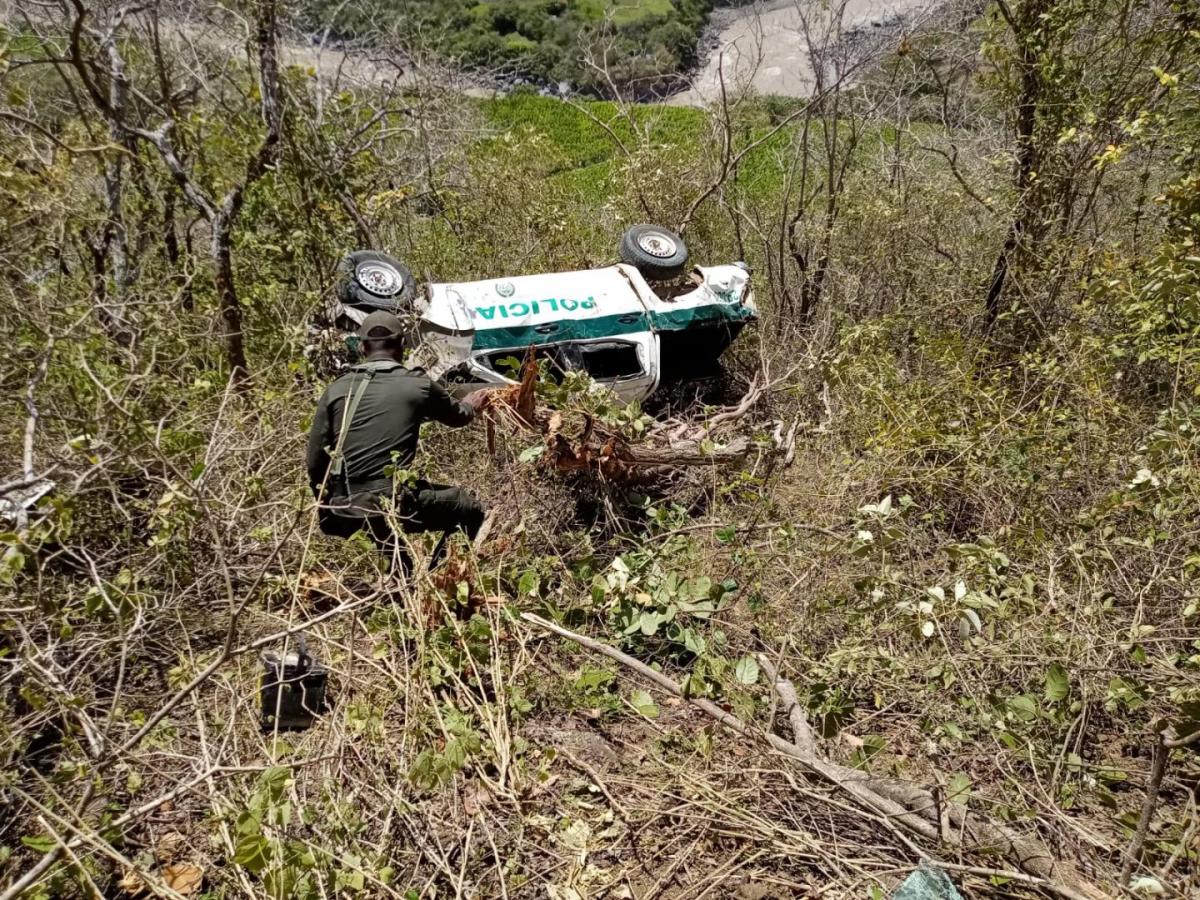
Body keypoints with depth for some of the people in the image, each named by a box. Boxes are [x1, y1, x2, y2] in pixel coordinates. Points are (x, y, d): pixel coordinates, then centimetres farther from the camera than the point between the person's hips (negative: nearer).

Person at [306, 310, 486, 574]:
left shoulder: (337, 389, 6)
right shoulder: (418, 385, 1)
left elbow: (315, 463, 6)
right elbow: (457, 416, 21)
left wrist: (327, 513, 21)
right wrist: (470, 406, 45)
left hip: (346, 513, 5)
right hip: (395, 504, -4)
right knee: (471, 511, 16)